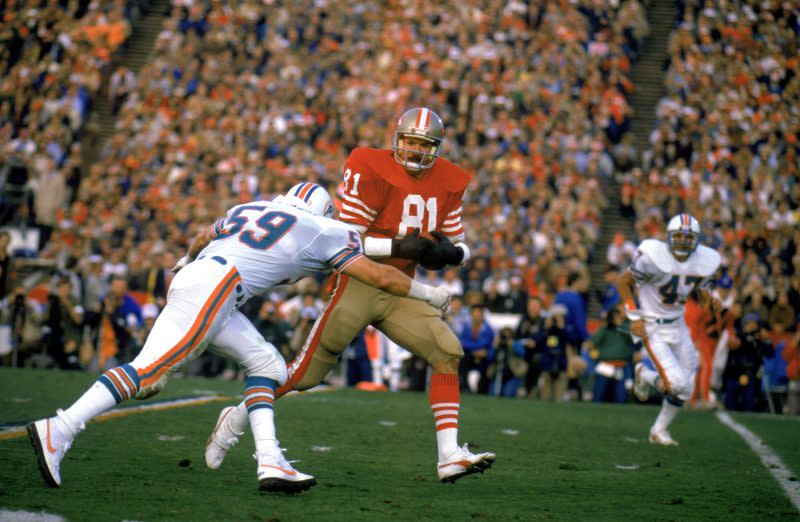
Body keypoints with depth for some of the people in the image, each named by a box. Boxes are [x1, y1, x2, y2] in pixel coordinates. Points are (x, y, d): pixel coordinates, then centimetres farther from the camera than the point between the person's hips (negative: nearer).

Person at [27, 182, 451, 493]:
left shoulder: (249, 210, 27)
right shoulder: (323, 232, 11)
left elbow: (200, 240, 43)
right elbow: (380, 277, 16)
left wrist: (188, 259, 63)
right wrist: (428, 294, 29)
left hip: (192, 278, 8)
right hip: (211, 289, -8)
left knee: (266, 365, 13)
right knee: (148, 370, -14)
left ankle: (270, 461, 2)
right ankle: (58, 431, -20)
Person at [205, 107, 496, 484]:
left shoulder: (447, 184, 5)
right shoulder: (373, 172, -14)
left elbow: (460, 247, 11)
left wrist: (448, 252, -12)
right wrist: (399, 247, -27)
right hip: (361, 283, -5)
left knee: (447, 353, -12)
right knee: (306, 373, -2)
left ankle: (449, 457, -13)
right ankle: (236, 420, 19)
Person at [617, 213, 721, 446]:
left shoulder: (705, 261, -7)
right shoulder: (654, 257, -24)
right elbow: (623, 281, -12)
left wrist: (707, 300, -11)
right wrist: (635, 317, -15)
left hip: (677, 324, 6)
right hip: (651, 328, -6)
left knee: (685, 388, 7)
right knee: (675, 383, -16)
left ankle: (659, 430, 29)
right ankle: (644, 375, 17)